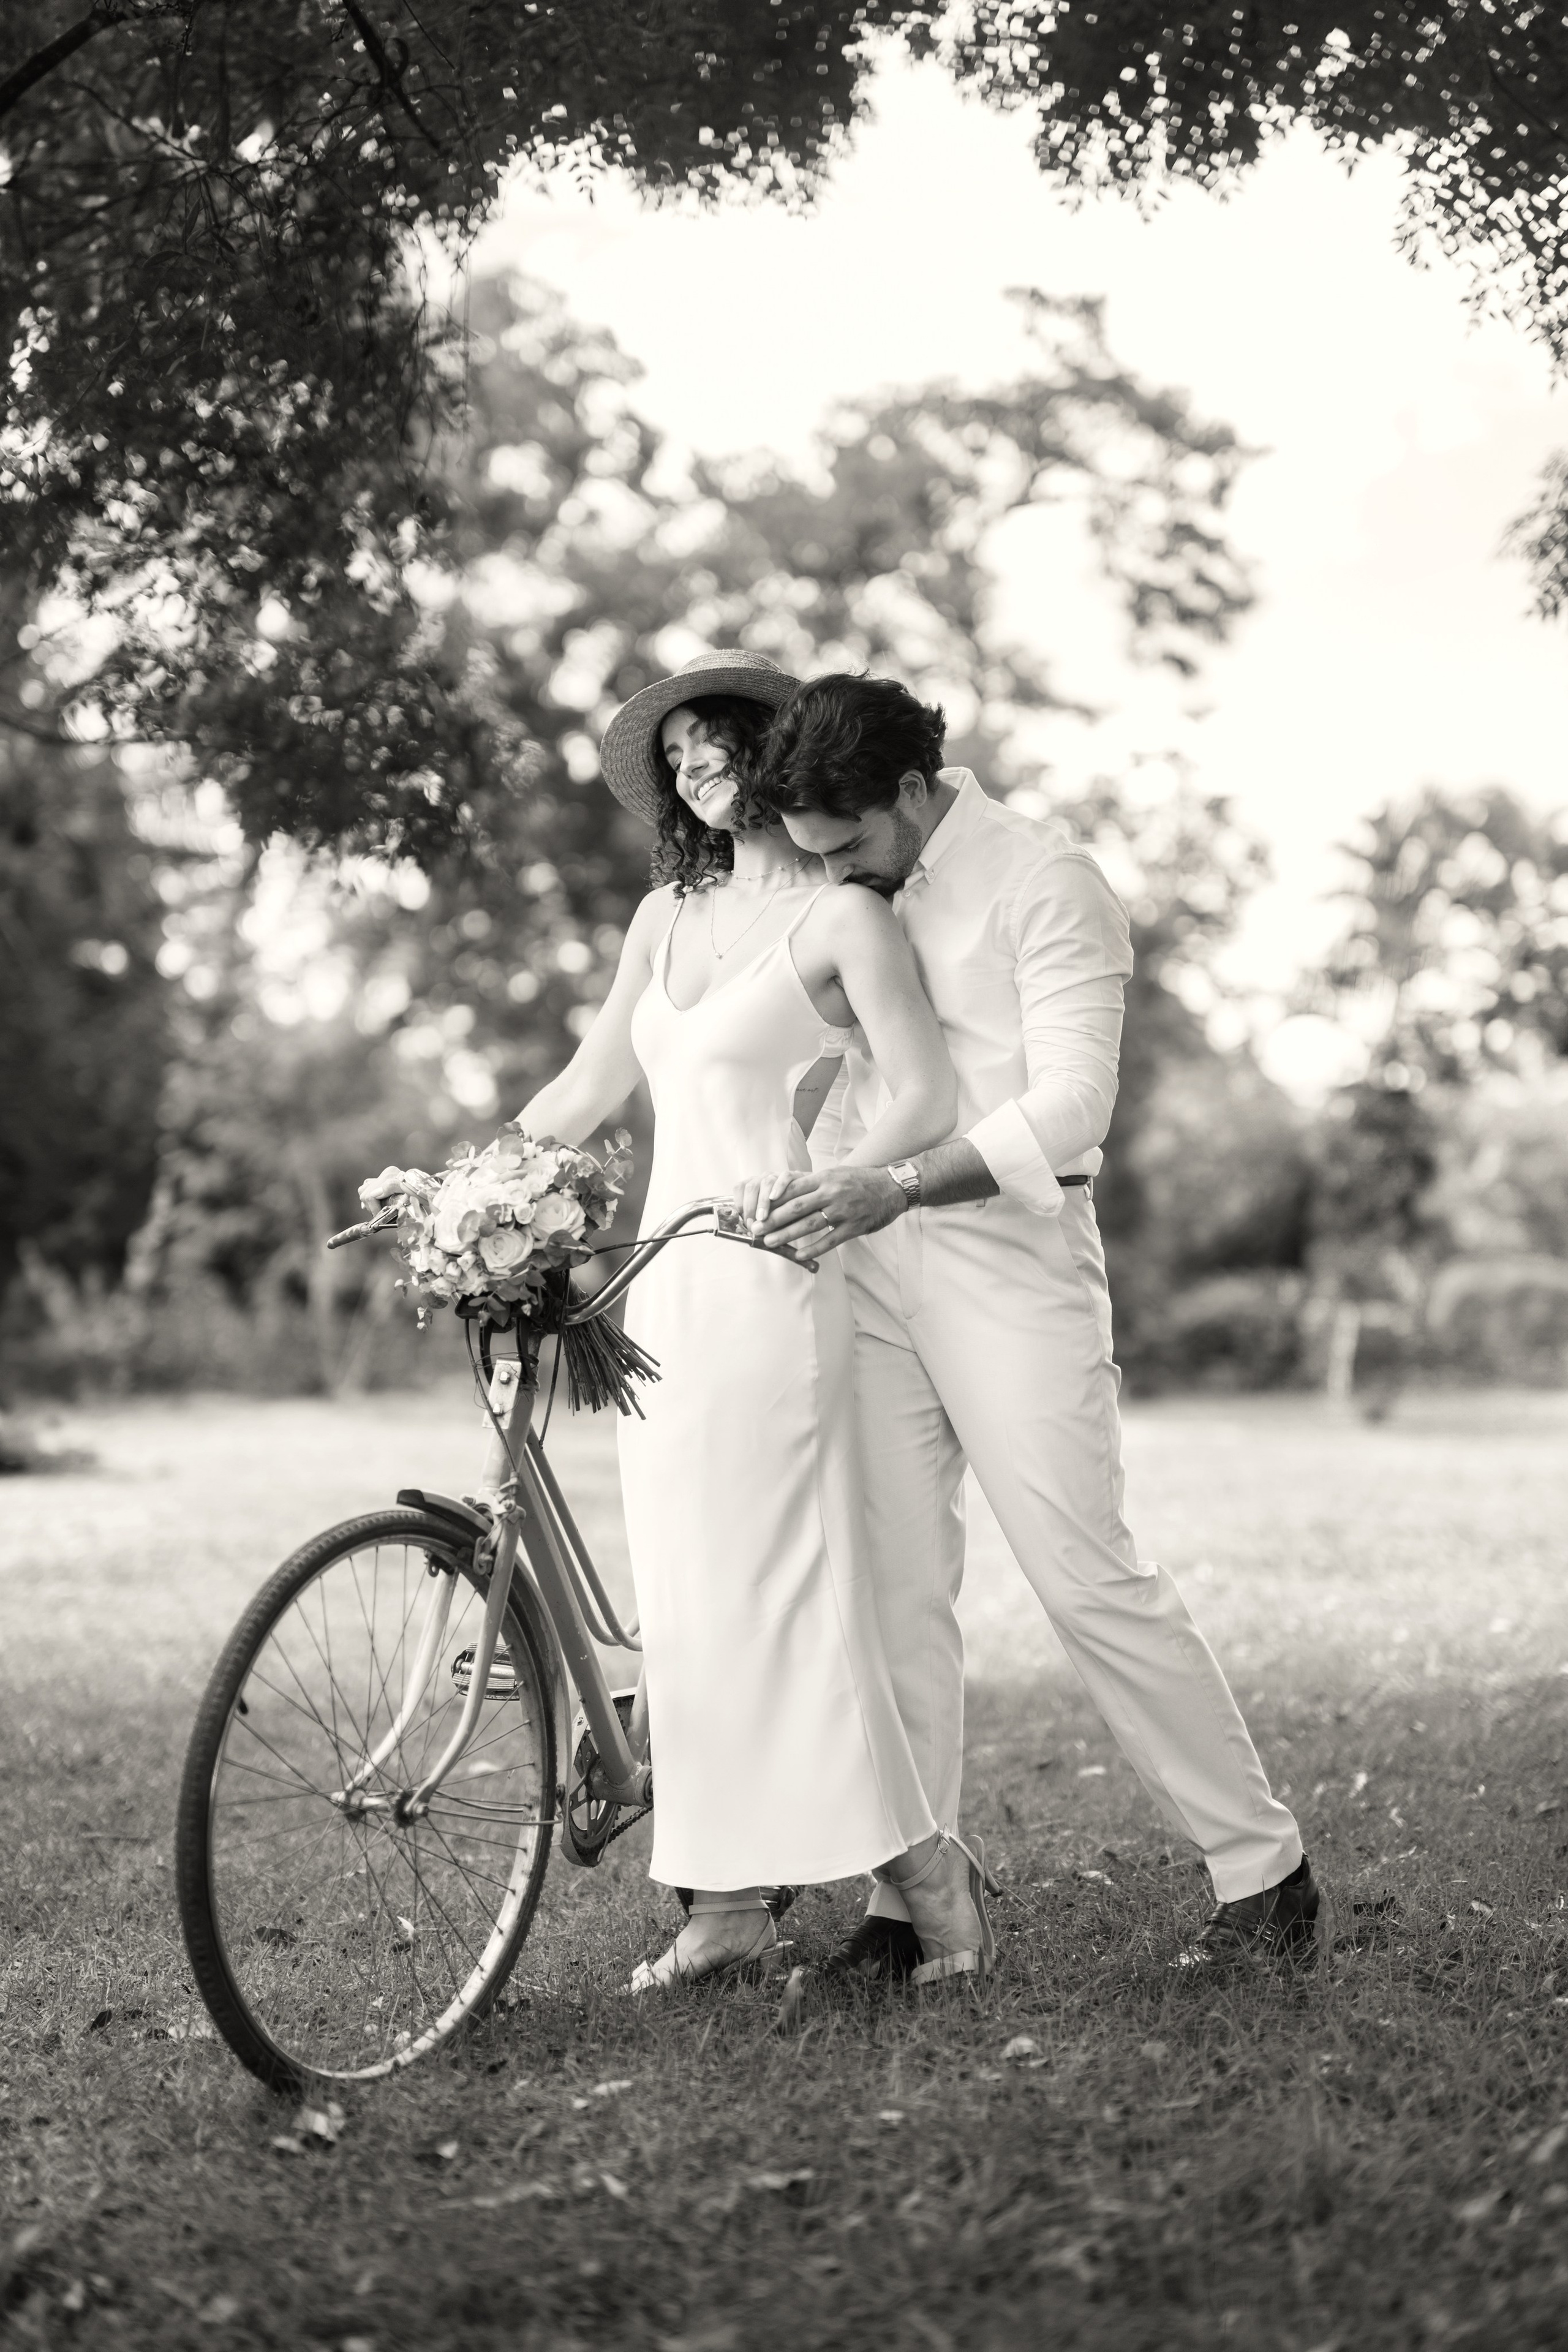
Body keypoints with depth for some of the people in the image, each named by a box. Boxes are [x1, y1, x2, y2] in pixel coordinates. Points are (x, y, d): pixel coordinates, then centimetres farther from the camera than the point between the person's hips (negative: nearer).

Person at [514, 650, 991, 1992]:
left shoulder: (842, 917, -4)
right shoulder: (669, 915, 16)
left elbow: (925, 1099, -12)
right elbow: (587, 1091, 22)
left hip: (766, 1283, -7)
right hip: (665, 1279, 7)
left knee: (778, 1588, -9)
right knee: (686, 1597, 6)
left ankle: (930, 1875, 0)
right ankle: (731, 1902, 12)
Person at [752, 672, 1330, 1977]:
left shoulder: (1047, 880, -9)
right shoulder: (864, 888, 11)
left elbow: (1070, 1107, -18)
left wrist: (899, 1186, -28)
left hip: (1009, 1248, -6)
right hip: (865, 1255, 6)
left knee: (1089, 1577, -6)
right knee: (897, 1594, 4)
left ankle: (1267, 1870, 6)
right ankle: (909, 1898, 10)